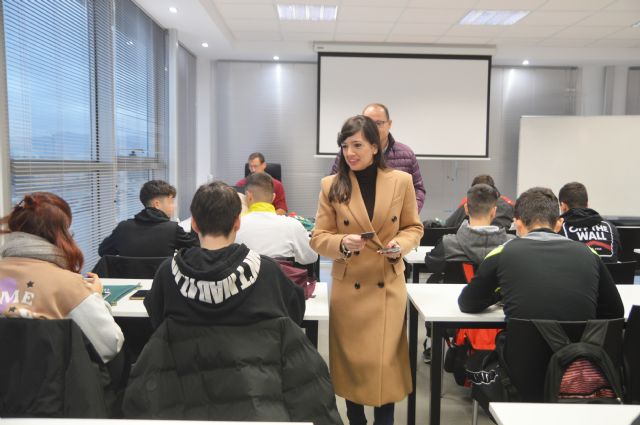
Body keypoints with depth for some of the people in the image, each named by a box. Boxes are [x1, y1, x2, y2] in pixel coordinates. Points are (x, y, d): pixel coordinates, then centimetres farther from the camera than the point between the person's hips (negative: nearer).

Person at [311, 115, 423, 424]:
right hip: (348, 288, 1)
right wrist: (342, 243, -22)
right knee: (351, 361, 12)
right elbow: (319, 238, -2)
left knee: (385, 362, 3)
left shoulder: (401, 181, -2)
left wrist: (401, 244, -14)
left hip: (388, 287, 0)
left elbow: (414, 228, 7)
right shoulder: (331, 185, -4)